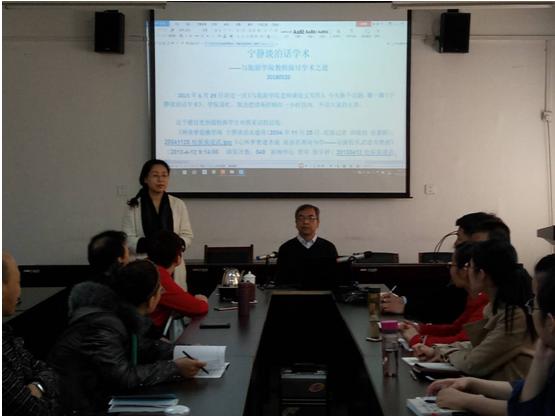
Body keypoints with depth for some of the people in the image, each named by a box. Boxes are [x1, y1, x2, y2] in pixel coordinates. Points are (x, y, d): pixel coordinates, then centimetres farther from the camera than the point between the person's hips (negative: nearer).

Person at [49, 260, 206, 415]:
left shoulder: (123, 313, -1)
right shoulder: (103, 325, -26)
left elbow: (139, 346, 12)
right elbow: (123, 378, -29)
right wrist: (174, 368, -24)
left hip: (104, 396, 8)